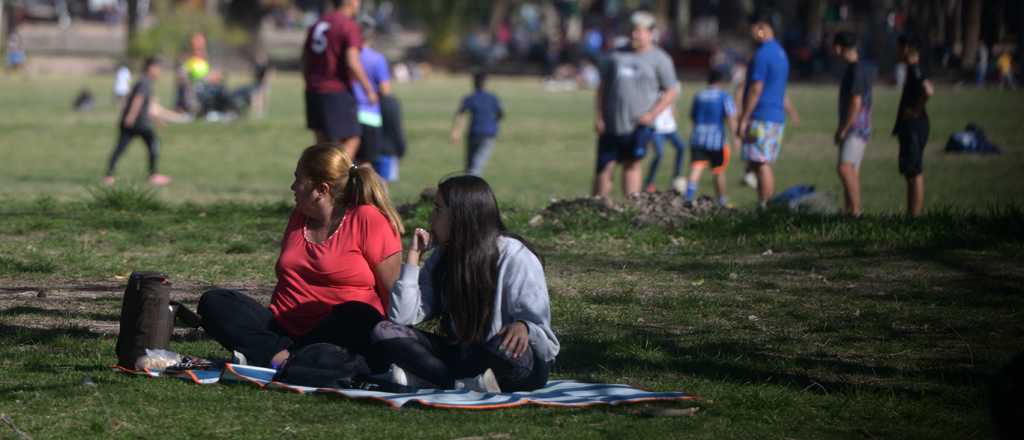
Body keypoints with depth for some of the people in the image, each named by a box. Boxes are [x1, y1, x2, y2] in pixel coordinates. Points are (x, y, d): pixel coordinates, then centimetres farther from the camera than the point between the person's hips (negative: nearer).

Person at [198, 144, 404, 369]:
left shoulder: (368, 220, -2)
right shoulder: (299, 218, 20)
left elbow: (394, 294, -7)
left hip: (334, 336, -6)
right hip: (284, 329, 6)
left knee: (357, 319, -39)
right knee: (213, 302, -12)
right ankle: (282, 355, -31)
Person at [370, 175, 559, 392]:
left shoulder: (514, 256, -11)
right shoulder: (442, 258, 5)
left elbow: (538, 325, -14)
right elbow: (402, 317, -3)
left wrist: (522, 327, -38)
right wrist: (413, 256, -4)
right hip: (462, 353, 6)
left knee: (506, 349, -42)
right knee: (384, 332, -11)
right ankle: (469, 382, -27)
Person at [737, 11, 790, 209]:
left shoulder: (762, 54, -14)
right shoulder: (780, 53, 16)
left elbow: (756, 89, -18)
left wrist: (743, 120, -15)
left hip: (761, 118, -9)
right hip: (777, 117, 9)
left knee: (761, 164, -7)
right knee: (764, 165, 12)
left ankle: (763, 207, -8)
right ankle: (766, 205, 11)